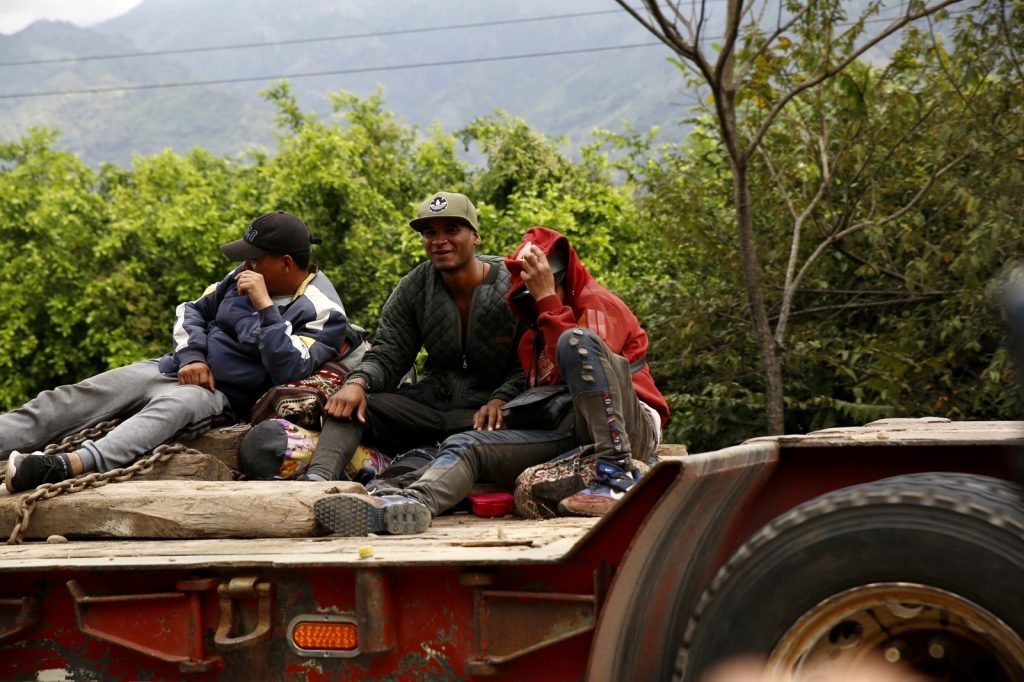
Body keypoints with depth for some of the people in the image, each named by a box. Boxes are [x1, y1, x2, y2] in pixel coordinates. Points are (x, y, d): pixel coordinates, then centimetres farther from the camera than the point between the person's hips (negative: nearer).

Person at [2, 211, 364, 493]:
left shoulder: (321, 311, -12)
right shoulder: (248, 275, 8)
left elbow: (289, 371, -24)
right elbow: (192, 311, 16)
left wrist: (264, 306, -24)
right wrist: (191, 356, -3)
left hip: (223, 395, -7)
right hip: (181, 367, 7)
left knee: (175, 405, -40)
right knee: (80, 396, -11)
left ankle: (69, 466, -61)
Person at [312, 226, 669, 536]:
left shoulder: (598, 303, 6)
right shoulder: (531, 338, 28)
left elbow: (581, 353, -14)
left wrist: (548, 299, -10)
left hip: (630, 428, -7)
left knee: (577, 341, -30)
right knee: (466, 446, -11)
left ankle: (616, 476, -35)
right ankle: (410, 501, -45)